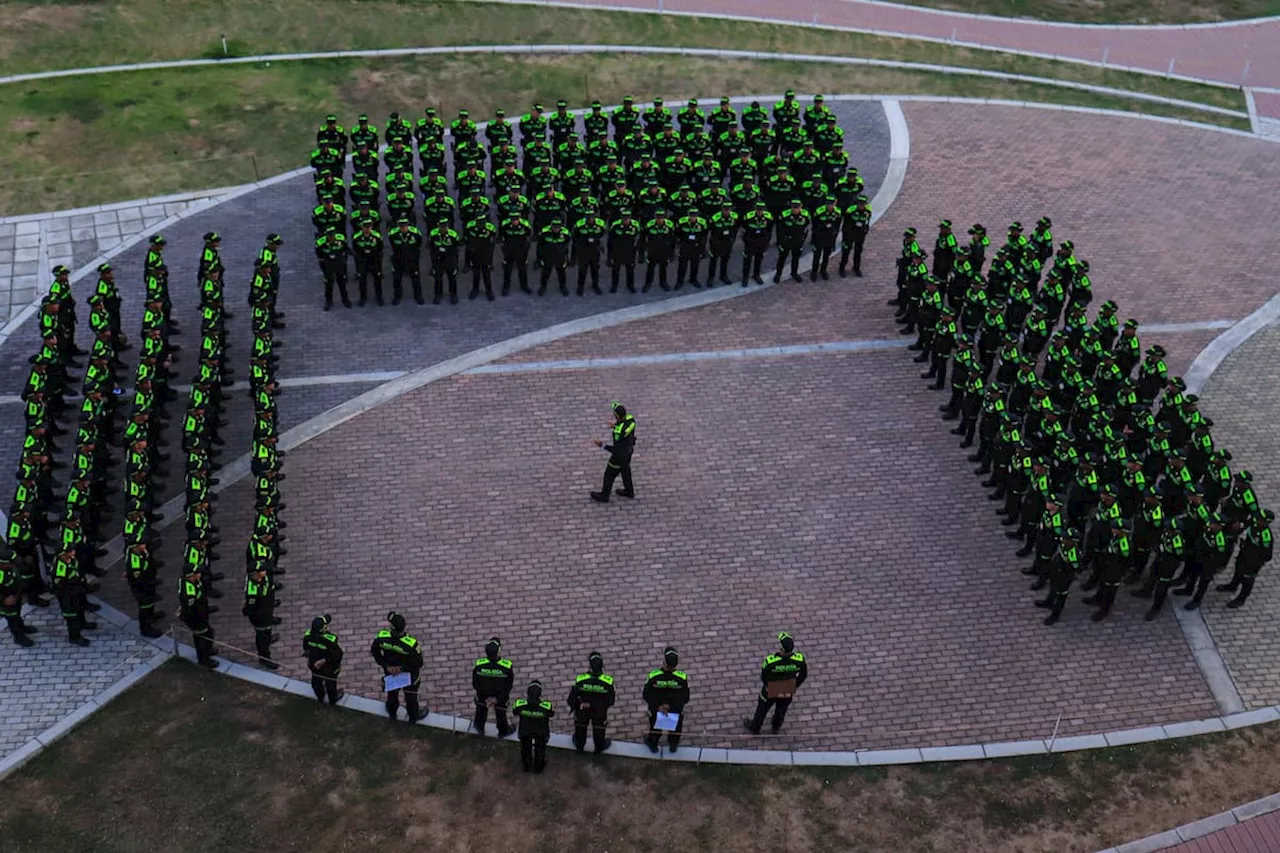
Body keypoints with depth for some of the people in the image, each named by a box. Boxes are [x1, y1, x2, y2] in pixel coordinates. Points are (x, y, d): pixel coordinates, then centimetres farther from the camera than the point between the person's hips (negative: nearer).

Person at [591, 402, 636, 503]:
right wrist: (615, 426, 0)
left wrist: (602, 445, -26)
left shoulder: (618, 432, -44)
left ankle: (604, 496, 42)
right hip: (629, 449, 7)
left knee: (609, 475, 18)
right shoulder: (631, 418, -21)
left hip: (620, 455, -7)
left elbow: (617, 451, -31)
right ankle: (629, 491, 52)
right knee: (625, 470, 31)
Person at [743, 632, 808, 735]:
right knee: (781, 709, 33)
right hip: (788, 691, 2)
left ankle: (755, 728, 55)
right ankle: (776, 728, 60)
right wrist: (794, 687, 2)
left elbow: (764, 677, -22)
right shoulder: (799, 660, -34)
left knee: (762, 709, 28)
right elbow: (803, 674, -14)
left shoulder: (770, 661, -41)